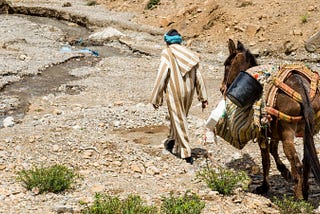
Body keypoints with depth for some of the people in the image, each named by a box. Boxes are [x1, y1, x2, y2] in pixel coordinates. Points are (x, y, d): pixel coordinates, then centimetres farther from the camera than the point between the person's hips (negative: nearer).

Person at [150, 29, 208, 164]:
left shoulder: (167, 54, -10)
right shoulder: (189, 54, 5)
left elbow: (161, 77, -12)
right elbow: (198, 76, 4)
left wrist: (155, 98, -5)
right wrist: (203, 97, 8)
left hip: (174, 92, -5)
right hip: (188, 92, 5)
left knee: (178, 120, 1)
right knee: (180, 117, 22)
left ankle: (186, 153, -2)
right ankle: (172, 142, 40)